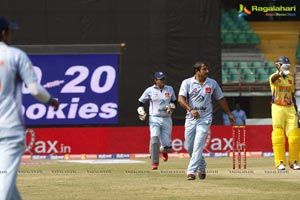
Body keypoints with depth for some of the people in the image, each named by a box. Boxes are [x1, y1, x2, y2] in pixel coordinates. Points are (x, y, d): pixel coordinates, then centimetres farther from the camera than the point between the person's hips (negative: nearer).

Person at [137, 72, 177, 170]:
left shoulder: (169, 89, 8)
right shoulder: (150, 90, 0)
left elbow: (174, 101, 20)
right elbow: (140, 102, 7)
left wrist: (171, 106, -1)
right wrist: (141, 112, -8)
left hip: (167, 119, 2)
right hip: (154, 119, -2)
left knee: (167, 145, -1)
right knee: (154, 138, -23)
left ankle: (164, 150, 38)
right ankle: (155, 163, -15)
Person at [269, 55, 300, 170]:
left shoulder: (290, 78, 14)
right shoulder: (274, 77, -3)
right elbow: (274, 78, -30)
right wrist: (281, 72, -52)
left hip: (290, 108, 5)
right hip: (278, 108, -5)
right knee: (278, 136, -6)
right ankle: (280, 162, -3)